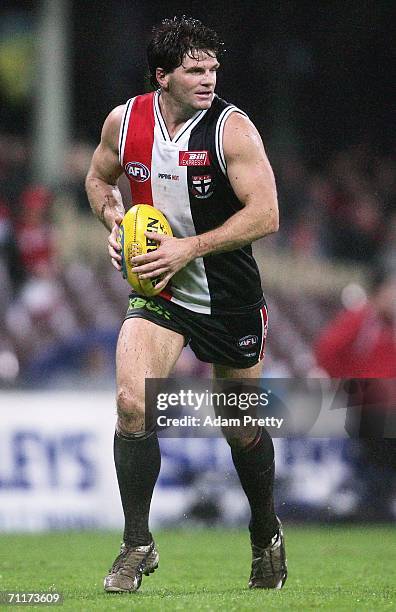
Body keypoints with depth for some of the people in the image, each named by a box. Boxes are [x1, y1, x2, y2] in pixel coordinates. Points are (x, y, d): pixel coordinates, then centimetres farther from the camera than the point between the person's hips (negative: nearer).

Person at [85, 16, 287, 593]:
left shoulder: (232, 128, -17)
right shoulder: (124, 122, -5)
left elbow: (265, 215, -21)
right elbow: (100, 178, 16)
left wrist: (188, 248, -25)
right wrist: (114, 221, -5)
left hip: (229, 300, -2)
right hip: (158, 292, 2)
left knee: (244, 430, 11)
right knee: (132, 402, -20)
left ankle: (267, 537, 37)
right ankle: (138, 546, -8)